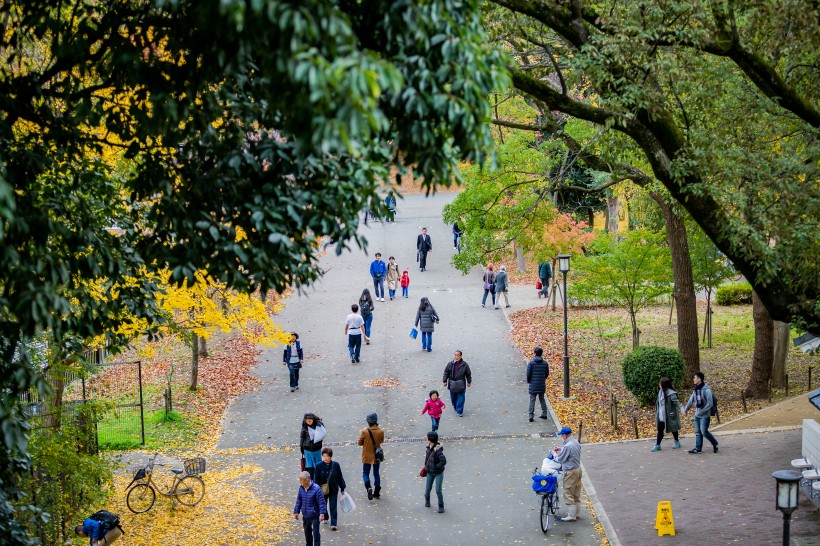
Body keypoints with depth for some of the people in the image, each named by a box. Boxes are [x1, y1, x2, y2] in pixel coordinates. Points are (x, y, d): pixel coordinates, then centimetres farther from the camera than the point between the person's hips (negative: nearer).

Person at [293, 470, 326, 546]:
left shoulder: (316, 489, -20)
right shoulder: (301, 488, -1)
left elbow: (321, 502, -17)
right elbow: (299, 501, 10)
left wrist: (322, 514, -20)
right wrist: (296, 512, 10)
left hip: (315, 516, -6)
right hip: (305, 516, 6)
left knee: (316, 533, -3)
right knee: (307, 533, 19)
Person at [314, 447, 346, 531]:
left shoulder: (335, 465, -9)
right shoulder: (319, 466, -11)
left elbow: (340, 477, 1)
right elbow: (317, 479, -5)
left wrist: (342, 488, 5)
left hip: (333, 490, -1)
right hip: (323, 490, 1)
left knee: (333, 508, -2)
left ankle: (333, 524, 0)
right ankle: (325, 518, 45)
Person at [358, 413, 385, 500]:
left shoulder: (364, 432, -17)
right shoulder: (380, 432, -11)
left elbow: (360, 443, -8)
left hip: (367, 456, -3)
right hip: (377, 456, 3)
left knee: (365, 474, 9)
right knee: (376, 474, 16)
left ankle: (368, 487, -17)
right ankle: (377, 492, 17)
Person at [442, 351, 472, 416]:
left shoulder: (464, 365, -5)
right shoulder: (450, 364, -3)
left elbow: (468, 374, 5)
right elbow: (446, 373, 4)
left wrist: (469, 382, 8)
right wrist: (445, 381, 3)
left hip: (461, 385, -2)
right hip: (452, 384, 2)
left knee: (461, 398, -1)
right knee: (453, 397, 15)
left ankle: (460, 411, 6)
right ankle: (455, 407, 40)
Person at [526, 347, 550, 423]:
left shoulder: (531, 363, -12)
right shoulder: (545, 363, -1)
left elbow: (528, 374, -10)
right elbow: (547, 373, 5)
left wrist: (528, 381, 7)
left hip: (533, 385, -4)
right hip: (542, 385, 4)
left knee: (532, 400, 1)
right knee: (542, 399, 17)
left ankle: (531, 416, -4)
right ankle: (544, 414, 19)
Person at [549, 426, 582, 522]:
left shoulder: (567, 446, -25)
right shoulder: (576, 442, 4)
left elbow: (560, 459, -17)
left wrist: (554, 454, 2)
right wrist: (561, 449, 16)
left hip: (570, 472, -9)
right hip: (578, 469, 10)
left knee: (568, 494, 0)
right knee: (576, 494, 18)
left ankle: (571, 516, 4)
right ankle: (575, 513, 27)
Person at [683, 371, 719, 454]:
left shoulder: (706, 390, -18)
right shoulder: (696, 389, 7)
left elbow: (710, 403, -20)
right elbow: (691, 400, 16)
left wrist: (702, 412, -21)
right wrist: (685, 410, 18)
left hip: (705, 415, -8)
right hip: (697, 415, 8)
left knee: (704, 431, -6)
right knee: (697, 432, 9)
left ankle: (715, 444, 13)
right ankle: (698, 448, 15)